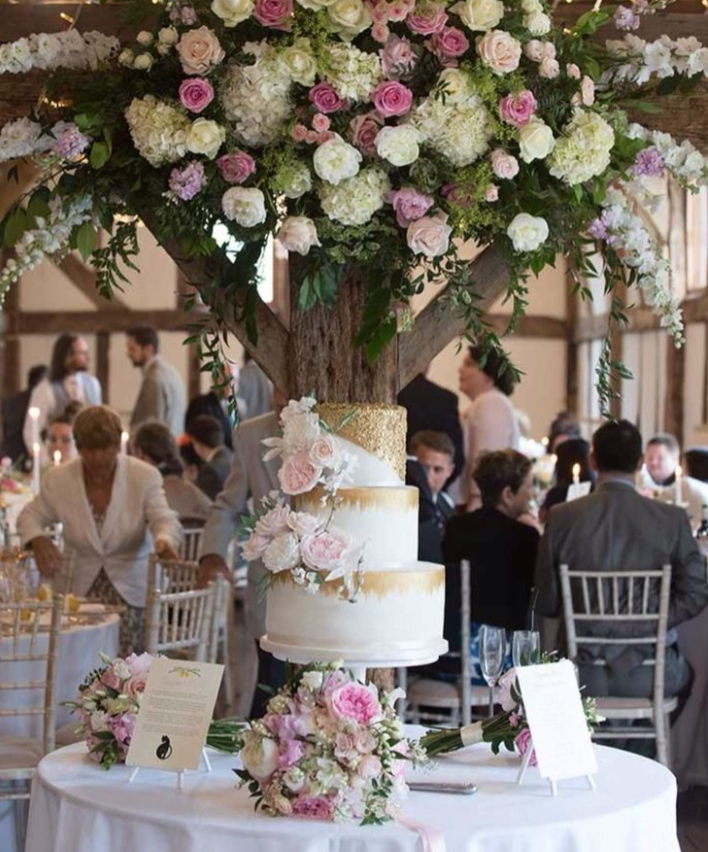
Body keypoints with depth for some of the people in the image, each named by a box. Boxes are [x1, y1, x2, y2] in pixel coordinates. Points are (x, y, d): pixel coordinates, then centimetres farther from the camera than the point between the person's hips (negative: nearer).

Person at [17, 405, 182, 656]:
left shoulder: (145, 476, -8)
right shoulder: (58, 479, -2)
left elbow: (164, 520, -15)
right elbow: (30, 516, 10)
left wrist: (164, 541, -40)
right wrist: (38, 540, -13)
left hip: (130, 592, -1)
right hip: (77, 592, 2)